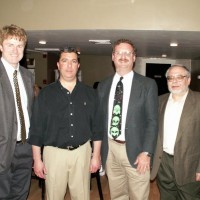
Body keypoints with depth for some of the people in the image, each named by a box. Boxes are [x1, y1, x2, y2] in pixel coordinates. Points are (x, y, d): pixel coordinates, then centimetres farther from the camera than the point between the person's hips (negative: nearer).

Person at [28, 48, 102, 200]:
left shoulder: (90, 93, 3)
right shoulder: (46, 93, -1)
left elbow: (96, 127, 5)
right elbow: (36, 129, 0)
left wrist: (96, 156, 3)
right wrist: (37, 159, -2)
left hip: (82, 152, 1)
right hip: (54, 152, -1)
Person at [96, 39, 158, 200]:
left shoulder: (148, 84, -3)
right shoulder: (103, 86, 7)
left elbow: (152, 121, -6)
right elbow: (100, 118, 10)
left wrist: (146, 152, -13)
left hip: (135, 150, -3)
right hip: (110, 149, 3)